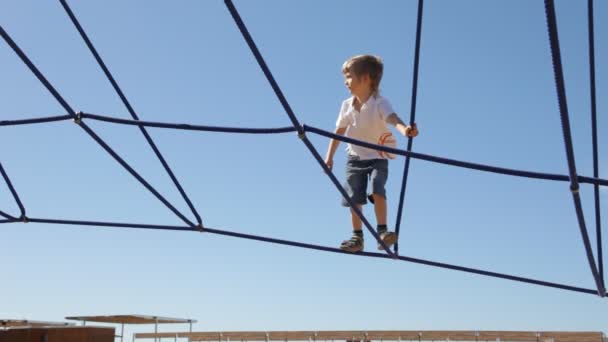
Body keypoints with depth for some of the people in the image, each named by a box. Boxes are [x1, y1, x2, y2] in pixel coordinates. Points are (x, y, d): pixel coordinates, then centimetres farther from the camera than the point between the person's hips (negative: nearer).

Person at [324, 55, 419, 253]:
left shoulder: (380, 103, -19)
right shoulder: (347, 106, -3)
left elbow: (393, 119, -39)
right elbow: (339, 131, 7)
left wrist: (404, 130, -62)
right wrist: (329, 156, 7)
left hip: (378, 157, -4)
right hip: (355, 158, 4)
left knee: (377, 191, -24)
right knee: (354, 198, 1)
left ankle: (382, 231, -15)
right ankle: (357, 237, 12)